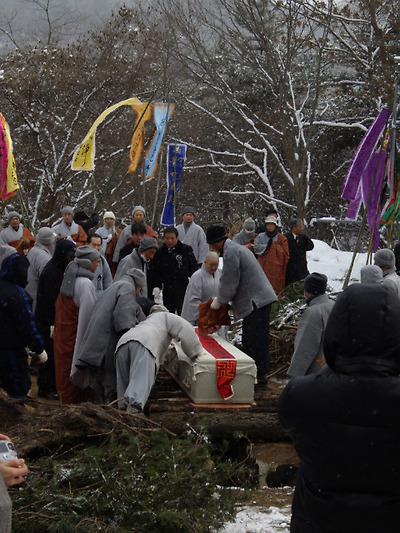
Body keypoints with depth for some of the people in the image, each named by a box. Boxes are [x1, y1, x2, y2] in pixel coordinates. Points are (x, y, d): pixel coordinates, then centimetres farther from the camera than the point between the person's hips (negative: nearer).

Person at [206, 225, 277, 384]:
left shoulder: (230, 252, -13)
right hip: (257, 299, 11)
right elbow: (229, 280, 26)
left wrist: (219, 301, 0)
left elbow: (230, 283, -14)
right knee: (249, 339, 16)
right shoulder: (236, 248, 21)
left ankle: (260, 375, -5)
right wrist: (220, 298, 19)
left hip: (257, 301, -11)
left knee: (256, 339, -8)